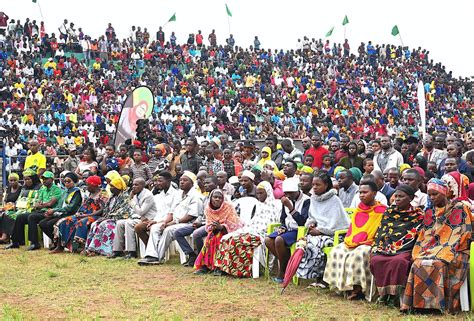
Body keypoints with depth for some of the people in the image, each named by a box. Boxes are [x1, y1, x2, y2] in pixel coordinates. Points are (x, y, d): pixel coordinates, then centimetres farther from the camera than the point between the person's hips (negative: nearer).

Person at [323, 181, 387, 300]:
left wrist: (367, 243, -15)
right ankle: (346, 286, -15)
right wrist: (349, 240, 2)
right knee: (337, 251, -17)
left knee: (358, 254, -34)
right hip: (353, 243, 6)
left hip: (370, 244, -6)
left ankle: (358, 288, -22)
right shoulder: (358, 210, 16)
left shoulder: (381, 211, -4)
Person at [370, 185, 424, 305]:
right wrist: (377, 247, -1)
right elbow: (381, 232, 17)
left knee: (399, 261, -37)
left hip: (405, 250, -3)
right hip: (385, 248, 4)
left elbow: (413, 236, -2)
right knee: (375, 260, -29)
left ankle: (394, 294, -26)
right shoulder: (389, 212, 20)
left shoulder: (418, 215, 8)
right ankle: (383, 293, -19)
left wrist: (395, 248, -12)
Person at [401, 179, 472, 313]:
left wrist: (441, 255, -17)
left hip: (454, 253, -4)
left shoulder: (458, 209, 1)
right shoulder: (429, 212, 17)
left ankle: (439, 304, -28)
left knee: (438, 265, -33)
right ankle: (418, 303, -26)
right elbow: (423, 236, 14)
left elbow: (458, 236, -7)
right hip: (429, 251, 4)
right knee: (418, 264, -26)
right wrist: (418, 254, -3)